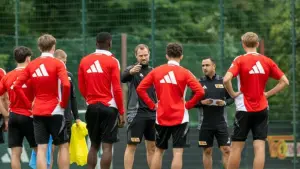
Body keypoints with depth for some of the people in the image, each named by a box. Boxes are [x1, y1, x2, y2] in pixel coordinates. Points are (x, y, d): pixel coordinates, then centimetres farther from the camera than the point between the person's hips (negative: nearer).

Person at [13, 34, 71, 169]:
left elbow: (17, 86, 4)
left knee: (41, 149, 2)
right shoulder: (57, 64, -8)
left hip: (38, 112, 4)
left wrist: (29, 104, 6)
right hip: (54, 111, -4)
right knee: (63, 146, 8)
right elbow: (66, 85, -21)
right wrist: (63, 103, -8)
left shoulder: (31, 65, 6)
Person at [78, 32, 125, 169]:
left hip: (92, 107, 5)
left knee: (94, 146, 14)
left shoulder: (84, 61, 6)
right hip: (108, 107, -4)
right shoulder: (112, 61, -7)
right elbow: (116, 89, -9)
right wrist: (121, 112, -3)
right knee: (107, 146, -4)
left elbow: (81, 87, 10)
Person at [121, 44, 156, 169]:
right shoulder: (132, 69, -5)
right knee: (131, 146, -7)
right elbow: (122, 78, -28)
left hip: (152, 114, 6)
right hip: (136, 113, -6)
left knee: (152, 147, 8)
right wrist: (130, 72, -49)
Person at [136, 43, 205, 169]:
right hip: (180, 118, -3)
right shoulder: (184, 73, -6)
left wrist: (152, 105, 4)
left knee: (158, 151, 16)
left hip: (162, 118, 3)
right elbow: (200, 92, -14)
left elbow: (140, 89, 0)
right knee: (178, 152, -4)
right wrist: (188, 105, -2)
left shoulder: (156, 71, 2)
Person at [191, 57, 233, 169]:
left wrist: (225, 102, -12)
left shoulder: (223, 81, 1)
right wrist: (201, 102, -16)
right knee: (207, 151, 7)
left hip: (221, 122, 0)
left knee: (226, 150, -5)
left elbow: (231, 97, 8)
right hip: (205, 124, 0)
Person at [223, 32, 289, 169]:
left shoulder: (240, 60, -7)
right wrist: (268, 94, 5)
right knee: (260, 146, -1)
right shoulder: (267, 61, 3)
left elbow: (226, 80, -22)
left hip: (244, 109, -3)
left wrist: (232, 94, -7)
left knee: (236, 147, 5)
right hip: (262, 109, 3)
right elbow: (284, 81, 2)